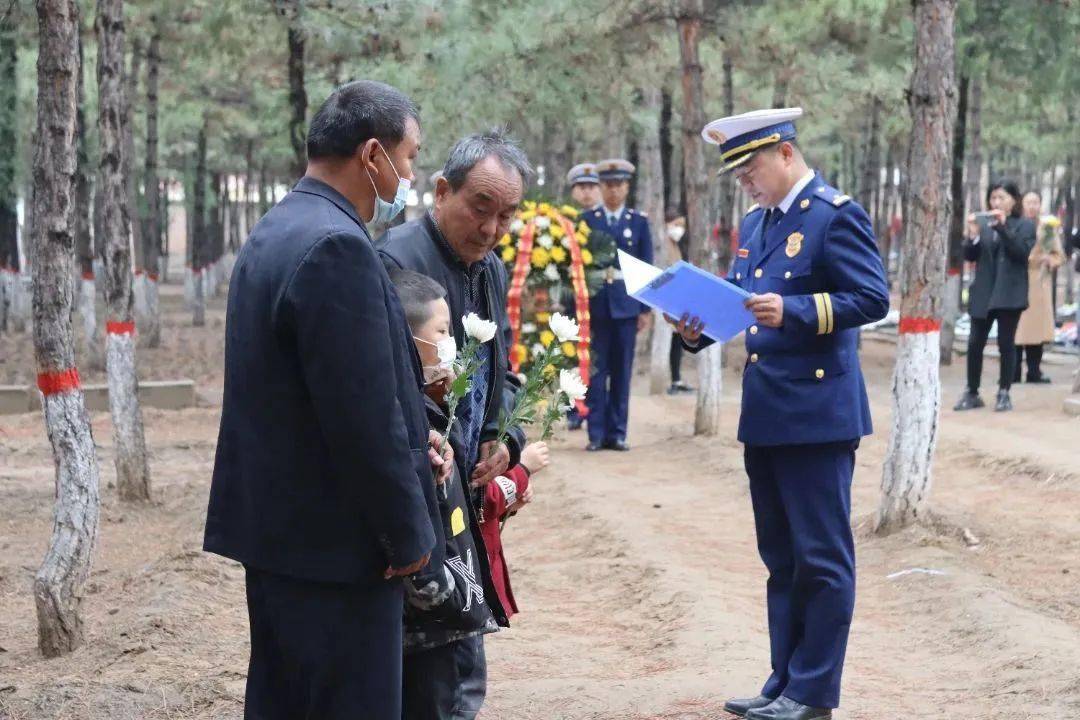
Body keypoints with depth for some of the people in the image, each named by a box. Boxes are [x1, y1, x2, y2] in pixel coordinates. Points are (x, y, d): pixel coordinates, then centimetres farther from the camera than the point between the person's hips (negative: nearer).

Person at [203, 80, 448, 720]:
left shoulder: (273, 234, 13)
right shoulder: (338, 247, -20)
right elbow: (363, 414, -22)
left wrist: (410, 440, 9)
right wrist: (409, 534, -12)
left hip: (277, 532, 10)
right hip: (339, 546, -10)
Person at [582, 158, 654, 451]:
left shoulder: (639, 222, 8)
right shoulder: (587, 220, 6)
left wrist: (646, 309, 3)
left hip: (626, 304, 1)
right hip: (595, 304, -1)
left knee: (622, 371, 3)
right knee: (595, 371, -1)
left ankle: (617, 433, 8)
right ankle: (596, 434, 3)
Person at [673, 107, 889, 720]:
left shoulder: (837, 216, -9)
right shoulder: (755, 224, 16)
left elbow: (873, 298, -16)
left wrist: (792, 311, -26)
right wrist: (700, 328, 2)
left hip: (817, 414, -9)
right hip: (764, 416, 9)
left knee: (821, 556, -2)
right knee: (780, 556, 14)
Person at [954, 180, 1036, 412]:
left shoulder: (1025, 226, 2)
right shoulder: (984, 225, 11)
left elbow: (1022, 252, -13)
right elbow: (969, 256, 6)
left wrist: (1003, 227, -20)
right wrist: (973, 234, -12)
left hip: (1009, 294, -3)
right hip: (983, 293, 3)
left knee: (1006, 343, -1)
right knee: (975, 344, 1)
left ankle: (1004, 394, 6)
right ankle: (972, 393, 10)